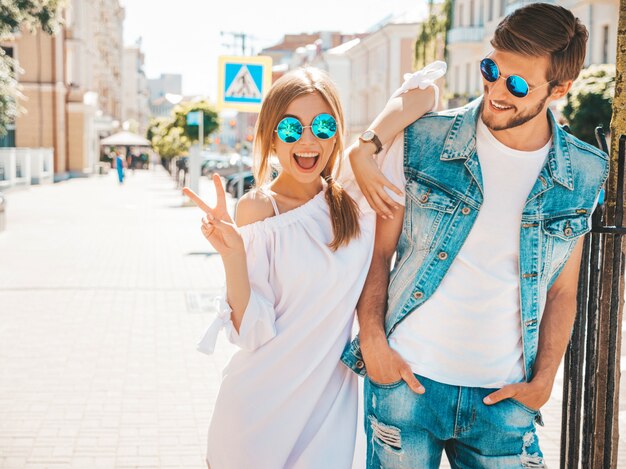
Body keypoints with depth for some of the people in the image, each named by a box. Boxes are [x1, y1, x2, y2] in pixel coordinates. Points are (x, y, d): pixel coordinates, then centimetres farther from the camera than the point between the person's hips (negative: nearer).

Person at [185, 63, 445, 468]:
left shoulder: (355, 198, -3)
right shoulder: (258, 209, -10)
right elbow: (251, 332, -13)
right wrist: (232, 253, -26)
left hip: (330, 403, 2)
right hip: (260, 409, -2)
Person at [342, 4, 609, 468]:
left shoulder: (584, 175, -1)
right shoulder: (422, 142, -7)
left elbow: (561, 293, 7)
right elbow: (377, 253, 0)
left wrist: (542, 381, 1)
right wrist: (373, 342, -7)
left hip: (504, 396, 2)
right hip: (407, 378, -1)